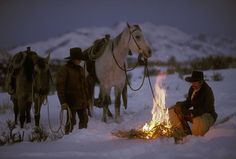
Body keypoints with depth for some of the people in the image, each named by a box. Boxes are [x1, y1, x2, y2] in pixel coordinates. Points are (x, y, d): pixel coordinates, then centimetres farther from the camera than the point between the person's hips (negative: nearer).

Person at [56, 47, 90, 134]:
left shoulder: (81, 69, 12)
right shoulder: (64, 70, -10)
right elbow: (60, 87, -13)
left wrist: (87, 99, 19)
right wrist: (63, 102, -19)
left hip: (82, 101, 7)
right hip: (71, 101, -7)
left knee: (84, 120, 12)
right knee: (71, 121, -4)